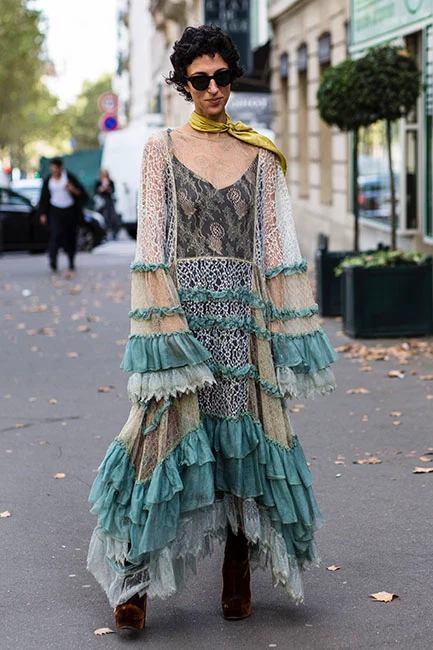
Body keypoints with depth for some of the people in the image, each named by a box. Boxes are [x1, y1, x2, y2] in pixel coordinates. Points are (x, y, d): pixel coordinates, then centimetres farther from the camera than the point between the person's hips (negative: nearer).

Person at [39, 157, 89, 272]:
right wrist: (43, 214, 3)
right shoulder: (48, 180, 2)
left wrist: (74, 190, -26)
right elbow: (44, 198, 9)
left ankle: (71, 262, 22)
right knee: (56, 233, -20)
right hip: (55, 211, 1)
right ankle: (53, 260, -30)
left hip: (70, 211, -1)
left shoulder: (69, 177, -6)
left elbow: (82, 194, -7)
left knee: (70, 236, 6)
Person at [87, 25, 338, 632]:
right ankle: (137, 573, -1)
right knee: (167, 427, -6)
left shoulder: (261, 154, 10)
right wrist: (165, 318, -11)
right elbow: (152, 239, -1)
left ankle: (238, 570, 17)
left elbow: (275, 243, 7)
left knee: (243, 433, 4)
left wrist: (283, 323, 0)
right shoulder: (162, 148, 6)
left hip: (245, 309, 2)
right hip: (183, 301, -2)